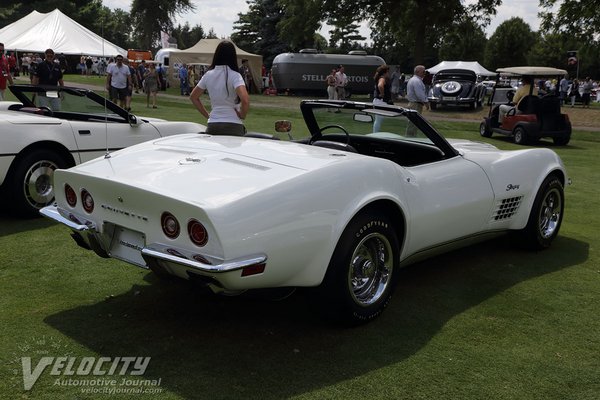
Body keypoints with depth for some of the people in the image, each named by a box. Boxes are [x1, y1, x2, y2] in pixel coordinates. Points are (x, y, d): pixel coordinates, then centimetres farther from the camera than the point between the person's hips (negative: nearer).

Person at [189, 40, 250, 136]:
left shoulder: (208, 75, 7)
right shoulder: (234, 75, -8)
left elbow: (193, 97, 16)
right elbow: (245, 100, -23)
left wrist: (207, 115, 15)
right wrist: (242, 116, -6)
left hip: (212, 125, 4)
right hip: (233, 125, -4)